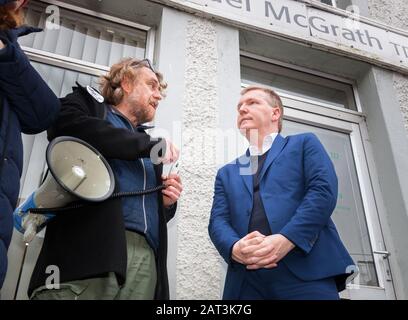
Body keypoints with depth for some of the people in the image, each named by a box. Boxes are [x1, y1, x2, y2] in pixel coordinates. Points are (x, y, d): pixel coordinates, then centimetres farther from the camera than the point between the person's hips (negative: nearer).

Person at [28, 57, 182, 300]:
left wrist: (167, 202, 8)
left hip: (146, 257, 5)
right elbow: (67, 127, -10)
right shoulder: (87, 102, 16)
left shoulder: (150, 141, 29)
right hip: (88, 245, -5)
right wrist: (151, 145, -4)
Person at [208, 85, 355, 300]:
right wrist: (234, 247, -13)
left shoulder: (304, 144, 14)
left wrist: (286, 239, -16)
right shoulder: (227, 173, 23)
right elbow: (217, 222, 10)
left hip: (306, 274, -3)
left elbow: (324, 190, -3)